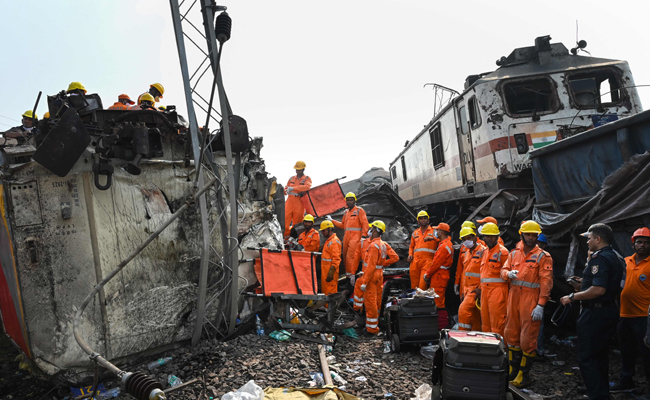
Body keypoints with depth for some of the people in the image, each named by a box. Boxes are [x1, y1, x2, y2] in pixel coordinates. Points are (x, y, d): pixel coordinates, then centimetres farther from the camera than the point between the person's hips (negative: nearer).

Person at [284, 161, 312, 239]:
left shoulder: (307, 179, 2)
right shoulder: (292, 178, 16)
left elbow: (307, 187, -20)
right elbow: (286, 190, 20)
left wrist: (293, 188, -26)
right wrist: (289, 192, -4)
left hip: (299, 204, -4)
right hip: (289, 202, 4)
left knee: (297, 223, 1)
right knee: (285, 219, -4)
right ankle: (285, 237, 3)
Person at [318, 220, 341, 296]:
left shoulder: (334, 241, -14)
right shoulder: (328, 241, 19)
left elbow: (336, 259, -21)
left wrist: (331, 272, -25)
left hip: (330, 272, -10)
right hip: (325, 271, 10)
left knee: (330, 293, -9)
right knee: (324, 291, 15)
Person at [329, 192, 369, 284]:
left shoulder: (359, 210, 0)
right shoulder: (346, 212, 21)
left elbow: (365, 224, -6)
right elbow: (343, 225, 24)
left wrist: (363, 236, -16)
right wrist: (332, 220, 22)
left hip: (355, 236, -7)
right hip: (346, 237, 7)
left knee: (351, 256, -17)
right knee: (345, 255, 8)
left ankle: (352, 274, -18)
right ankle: (347, 273, 17)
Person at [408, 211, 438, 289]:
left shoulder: (434, 232, 10)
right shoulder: (415, 233, 22)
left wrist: (432, 238, -19)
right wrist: (410, 255, 12)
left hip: (427, 260, -4)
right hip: (415, 261, 4)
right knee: (414, 285, 3)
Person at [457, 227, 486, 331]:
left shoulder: (483, 251, -10)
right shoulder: (467, 253, 17)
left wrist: (480, 288, -19)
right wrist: (463, 292, 19)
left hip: (476, 288, -8)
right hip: (468, 288, 8)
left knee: (463, 309, -18)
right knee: (473, 317, 11)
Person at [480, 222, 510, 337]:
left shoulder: (502, 252, -7)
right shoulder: (485, 252, 17)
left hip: (498, 290, -8)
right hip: (485, 289, 8)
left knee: (497, 321, -5)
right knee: (485, 322, 13)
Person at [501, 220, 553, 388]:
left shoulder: (543, 256, -4)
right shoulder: (514, 254, 12)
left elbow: (546, 282, -9)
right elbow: (504, 270, 12)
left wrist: (541, 305, -15)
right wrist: (509, 274, -14)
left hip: (531, 300, -5)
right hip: (514, 297, 5)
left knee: (528, 337, -1)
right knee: (511, 334, 12)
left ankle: (524, 374, 12)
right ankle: (513, 369, 27)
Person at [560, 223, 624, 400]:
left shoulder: (599, 258, -19)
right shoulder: (616, 258, 12)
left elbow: (598, 290, -28)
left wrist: (572, 297, -18)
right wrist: (585, 282, 19)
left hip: (595, 313, -10)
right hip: (610, 311, 10)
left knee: (586, 358, -4)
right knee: (600, 356, 20)